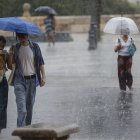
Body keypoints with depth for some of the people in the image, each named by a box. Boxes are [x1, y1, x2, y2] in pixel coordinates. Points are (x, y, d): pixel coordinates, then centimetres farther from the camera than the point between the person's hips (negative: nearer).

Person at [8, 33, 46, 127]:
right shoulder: (15, 48, 2)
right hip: (20, 80, -1)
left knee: (30, 106, 11)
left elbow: (41, 62, 3)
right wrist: (11, 55, -13)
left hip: (32, 80, 1)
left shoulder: (35, 47, 1)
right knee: (21, 108, -13)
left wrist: (43, 76, -7)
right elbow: (12, 65, 5)